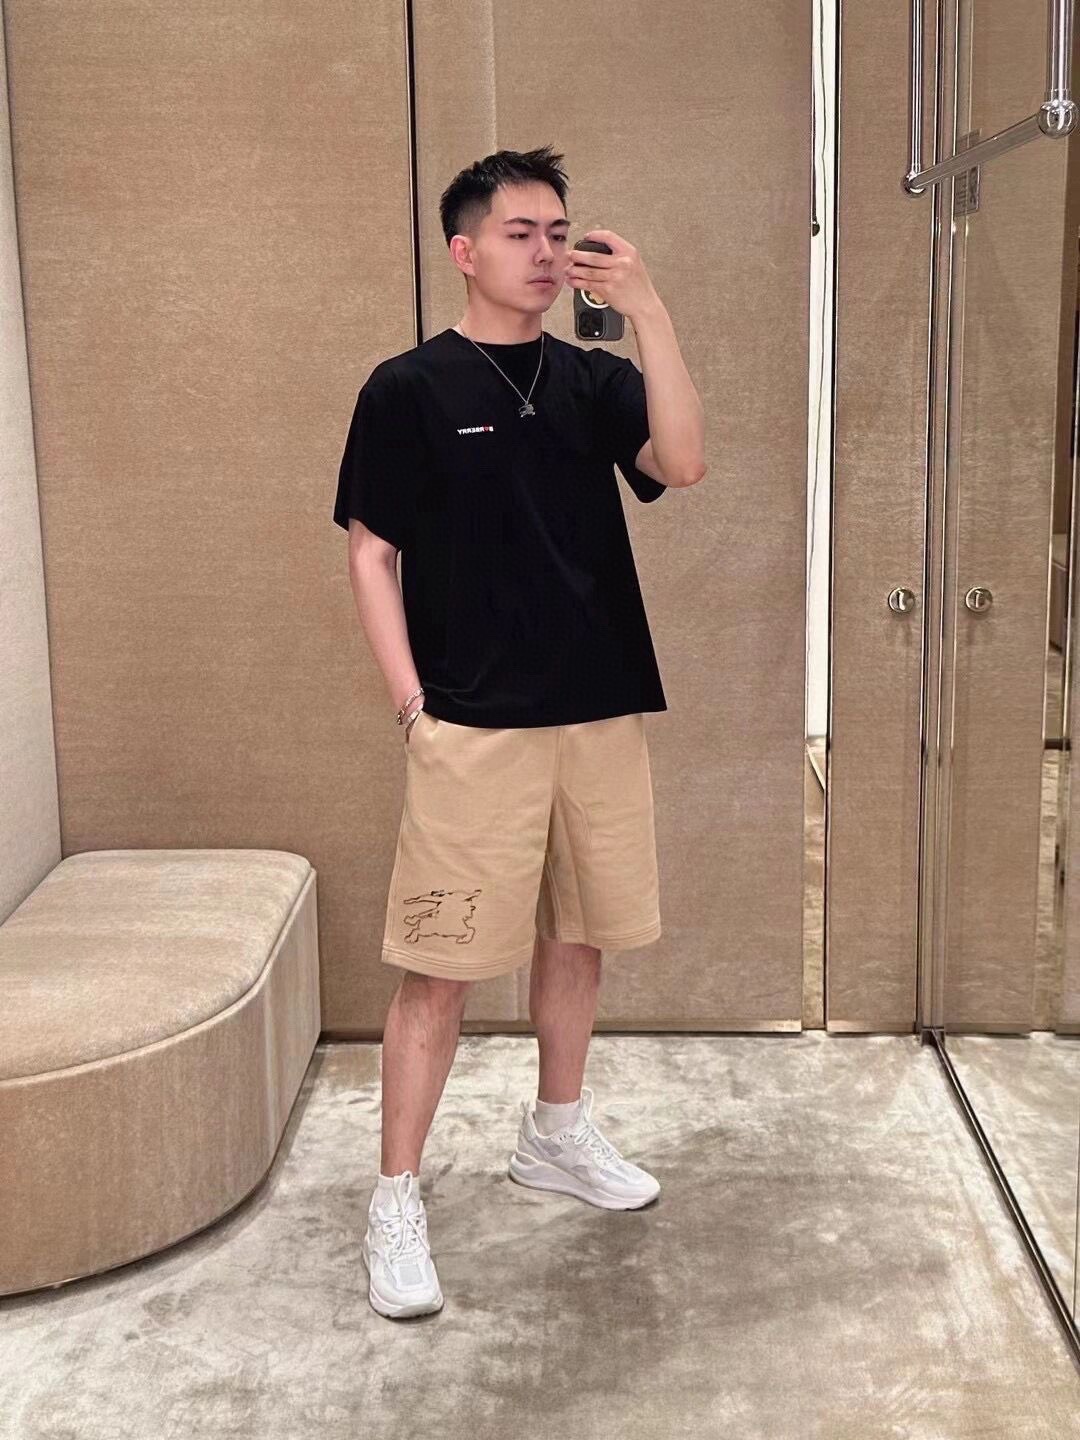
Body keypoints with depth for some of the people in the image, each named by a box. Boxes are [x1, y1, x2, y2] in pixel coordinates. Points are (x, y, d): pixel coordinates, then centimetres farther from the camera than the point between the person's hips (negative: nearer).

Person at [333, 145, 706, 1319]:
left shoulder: (594, 380, 7)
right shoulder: (408, 388, -3)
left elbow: (681, 464, -11)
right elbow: (370, 554, -4)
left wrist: (648, 310, -16)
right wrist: (412, 705, -10)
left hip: (602, 714, 5)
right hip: (474, 727, -5)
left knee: (577, 933, 16)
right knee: (439, 966, -2)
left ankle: (556, 1132, 36)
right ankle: (396, 1200, 10)